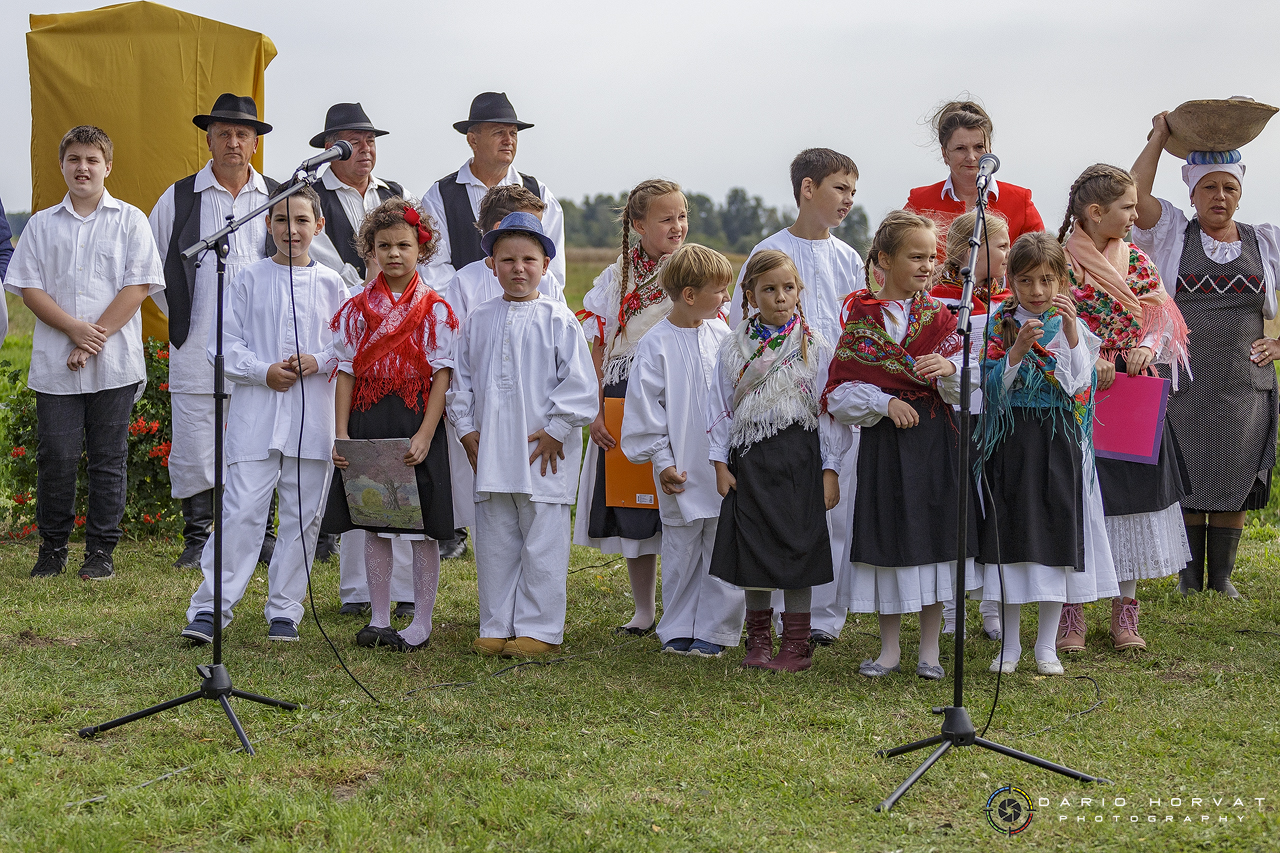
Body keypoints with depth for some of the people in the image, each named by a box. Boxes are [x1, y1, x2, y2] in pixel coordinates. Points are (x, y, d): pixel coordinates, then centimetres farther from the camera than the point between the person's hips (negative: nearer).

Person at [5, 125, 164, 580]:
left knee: (108, 457, 2)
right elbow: (28, 286, 4)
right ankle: (52, 547, 14)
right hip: (55, 363, 1)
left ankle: (101, 550, 11)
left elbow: (139, 285, -3)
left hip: (114, 362, -1)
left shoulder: (129, 220, 5)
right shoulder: (43, 224, 11)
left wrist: (97, 336, -11)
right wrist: (75, 328, -11)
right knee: (56, 456, 0)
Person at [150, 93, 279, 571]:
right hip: (198, 348, -1)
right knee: (195, 446, -1)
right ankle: (197, 540, 10)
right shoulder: (179, 198, 5)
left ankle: (262, 534, 16)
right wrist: (180, 314, 9)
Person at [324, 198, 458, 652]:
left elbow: (442, 376, -5)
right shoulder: (357, 309, 6)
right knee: (374, 525, 8)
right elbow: (346, 372, 6)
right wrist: (341, 435, -2)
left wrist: (425, 435, -14)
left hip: (416, 424, -3)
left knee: (423, 529, 1)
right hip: (367, 422, 3)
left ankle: (422, 622, 11)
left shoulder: (436, 311, -2)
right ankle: (379, 619, 17)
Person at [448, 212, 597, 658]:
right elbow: (461, 380, 15)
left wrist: (555, 430, -8)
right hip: (490, 452, 4)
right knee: (494, 543, 9)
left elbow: (579, 382, -5)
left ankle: (539, 629, 9)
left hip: (545, 452, -4)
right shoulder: (479, 321, 9)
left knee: (542, 542, 0)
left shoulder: (558, 319, -4)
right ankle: (497, 627, 18)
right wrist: (466, 429, 7)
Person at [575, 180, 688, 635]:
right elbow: (599, 351, 8)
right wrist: (595, 412, 0)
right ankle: (643, 611, 20)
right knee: (632, 512, 8)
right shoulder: (615, 278, 6)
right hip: (624, 404, 3)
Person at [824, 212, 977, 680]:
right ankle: (889, 648, 18)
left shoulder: (940, 318, 5)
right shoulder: (861, 319, 0)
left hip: (936, 441, 1)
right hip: (883, 443, -1)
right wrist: (885, 402, -14)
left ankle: (930, 649, 14)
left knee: (933, 534, 3)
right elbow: (838, 394, -2)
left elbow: (966, 391, 0)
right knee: (887, 536, 4)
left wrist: (950, 369, -20)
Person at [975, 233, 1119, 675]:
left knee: (1057, 536, 2)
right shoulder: (999, 326, 2)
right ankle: (1010, 644, 14)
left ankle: (1047, 646, 13)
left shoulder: (1072, 326, 3)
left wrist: (1071, 333, -19)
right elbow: (994, 389, -7)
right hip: (1011, 439, 0)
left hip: (1059, 441, 0)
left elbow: (1080, 386, -10)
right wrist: (1017, 351, -21)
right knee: (1011, 535, 2)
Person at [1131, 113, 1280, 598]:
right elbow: (1133, 195, -9)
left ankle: (1222, 577, 11)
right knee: (1186, 477, 0)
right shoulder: (1173, 233, 7)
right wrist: (1159, 137, 0)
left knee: (1234, 479, 2)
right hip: (1182, 377, -1)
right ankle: (1189, 577, 9)